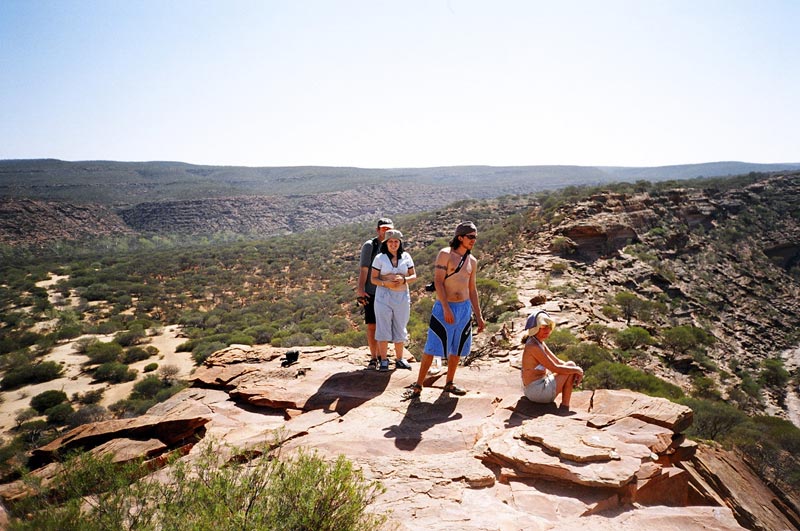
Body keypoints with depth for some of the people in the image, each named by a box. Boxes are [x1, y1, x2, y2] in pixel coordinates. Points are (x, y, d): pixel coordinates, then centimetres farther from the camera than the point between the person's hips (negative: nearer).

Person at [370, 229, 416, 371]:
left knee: (400, 329, 10)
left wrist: (404, 280, -13)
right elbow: (373, 279, -1)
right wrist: (386, 283, -19)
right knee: (383, 328, 0)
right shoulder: (380, 258, 0)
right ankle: (384, 360, 10)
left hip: (402, 296, 2)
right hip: (384, 296, -2)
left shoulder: (406, 257, 6)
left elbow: (413, 276, 8)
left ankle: (399, 359, 23)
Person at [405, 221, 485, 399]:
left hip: (465, 308, 6)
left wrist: (479, 316, 12)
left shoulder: (472, 261, 10)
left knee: (457, 349, 12)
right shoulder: (445, 254, -7)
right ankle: (418, 386, 5)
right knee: (431, 348, -4)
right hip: (444, 307, -6)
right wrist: (446, 309, -20)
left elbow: (472, 290, 15)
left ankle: (449, 384, 27)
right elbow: (438, 282, -13)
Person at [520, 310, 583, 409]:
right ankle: (564, 407, -1)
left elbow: (558, 362, 12)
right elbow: (555, 368, -23)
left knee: (571, 368, 26)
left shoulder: (540, 343, 9)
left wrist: (577, 371, -3)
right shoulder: (533, 347, -22)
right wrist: (577, 370, -11)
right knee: (571, 365, -3)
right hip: (537, 391, -10)